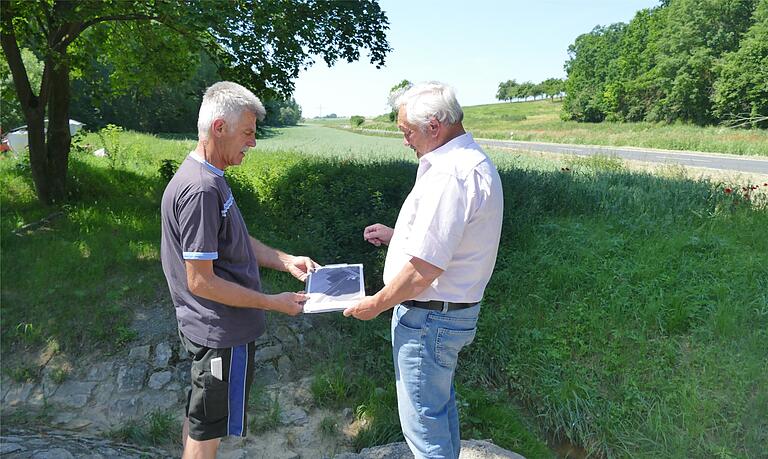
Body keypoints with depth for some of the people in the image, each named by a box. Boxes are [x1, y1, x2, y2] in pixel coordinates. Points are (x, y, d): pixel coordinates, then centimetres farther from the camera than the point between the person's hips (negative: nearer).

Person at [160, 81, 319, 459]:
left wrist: (284, 261, 2)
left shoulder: (211, 178, 6)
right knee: (207, 429, 11)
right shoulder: (200, 190, -26)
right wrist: (273, 303, -19)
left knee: (199, 416, 27)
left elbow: (236, 242, 14)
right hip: (221, 333, -10)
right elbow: (200, 281, -25)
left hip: (208, 327, 10)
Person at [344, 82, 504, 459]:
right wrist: (396, 235, 15)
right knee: (441, 400, 28)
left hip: (429, 316, -11)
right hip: (455, 310, 11)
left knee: (423, 419, 8)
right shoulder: (473, 162, 8)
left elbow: (423, 269, -27)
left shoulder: (448, 176, -27)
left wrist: (375, 305, -13)